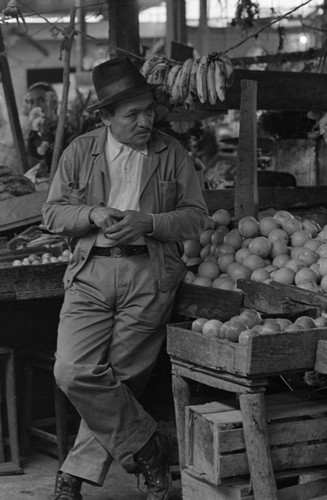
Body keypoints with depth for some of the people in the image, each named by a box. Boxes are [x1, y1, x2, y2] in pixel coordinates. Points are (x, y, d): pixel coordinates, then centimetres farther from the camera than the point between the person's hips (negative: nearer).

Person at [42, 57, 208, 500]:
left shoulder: (172, 154, 8)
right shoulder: (80, 152, 8)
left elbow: (196, 216, 7)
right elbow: (53, 213, 9)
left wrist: (148, 222, -11)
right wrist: (94, 215, -11)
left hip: (150, 275, -1)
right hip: (91, 273, 1)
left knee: (121, 378, -2)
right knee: (74, 372, -13)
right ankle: (149, 448, 1)